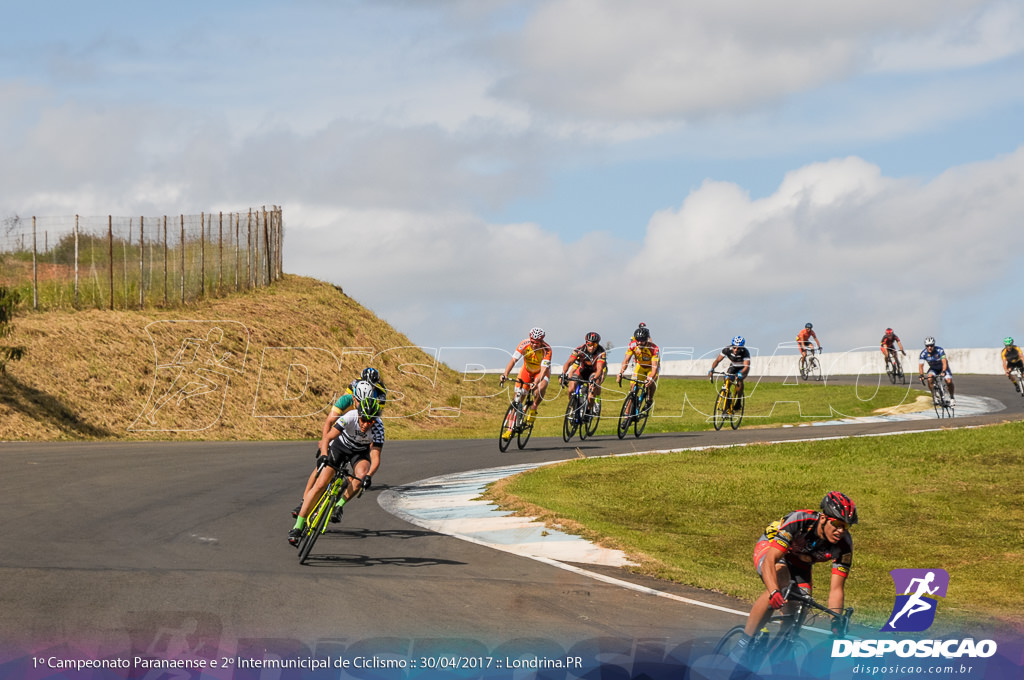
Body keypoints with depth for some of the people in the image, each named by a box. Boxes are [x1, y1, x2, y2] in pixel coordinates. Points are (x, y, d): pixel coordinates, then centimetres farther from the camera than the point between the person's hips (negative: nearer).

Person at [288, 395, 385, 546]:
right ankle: (298, 526, -5)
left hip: (361, 451, 1)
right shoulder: (350, 417, -34)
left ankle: (339, 506, -9)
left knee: (361, 475, -32)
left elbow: (375, 458, -36)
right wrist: (323, 456, -52)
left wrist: (368, 476, -53)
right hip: (340, 445, -1)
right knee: (320, 484, -12)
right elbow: (327, 438, -34)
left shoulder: (378, 427, -32)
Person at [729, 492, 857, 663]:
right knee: (781, 581, -36)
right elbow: (770, 560, -46)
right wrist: (774, 591, -63)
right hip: (769, 547, -5)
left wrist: (836, 625, -37)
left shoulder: (844, 544, -27)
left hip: (799, 562, 5)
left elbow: (836, 589, -26)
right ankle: (742, 644, -32)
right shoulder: (799, 522, -39)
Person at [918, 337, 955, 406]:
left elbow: (944, 362, -39)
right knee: (930, 379, -29)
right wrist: (922, 375, -43)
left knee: (949, 381, -22)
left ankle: (951, 398, 3)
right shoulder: (923, 353, -23)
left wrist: (943, 372, -56)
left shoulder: (940, 350, -30)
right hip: (933, 369, 2)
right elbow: (920, 365, -26)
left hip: (943, 368, -2)